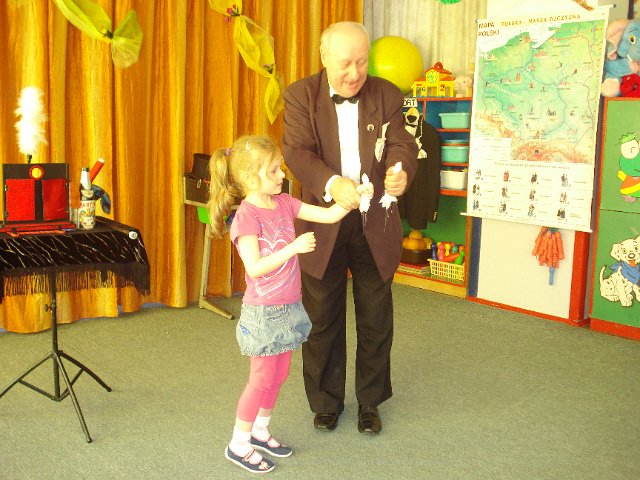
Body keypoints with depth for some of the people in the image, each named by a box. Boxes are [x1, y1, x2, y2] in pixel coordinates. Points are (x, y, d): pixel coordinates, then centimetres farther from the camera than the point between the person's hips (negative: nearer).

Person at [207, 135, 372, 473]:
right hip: (264, 313, -7)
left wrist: (355, 197, -12)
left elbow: (328, 215, 2)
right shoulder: (246, 216, -19)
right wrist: (293, 247, -30)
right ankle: (238, 444, 19)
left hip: (288, 307, 7)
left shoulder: (283, 203, 3)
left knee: (279, 374, 17)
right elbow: (254, 267, -25)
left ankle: (260, 431, 35)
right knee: (262, 378, 2)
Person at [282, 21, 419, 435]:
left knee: (376, 320, 12)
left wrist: (401, 172, -34)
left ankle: (370, 402, 32)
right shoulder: (301, 96, -5)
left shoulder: (387, 95, 0)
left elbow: (401, 143, -9)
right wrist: (332, 184, -37)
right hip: (323, 224, -1)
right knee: (323, 319, 12)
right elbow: (297, 151, -18)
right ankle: (326, 402, 31)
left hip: (376, 224, 2)